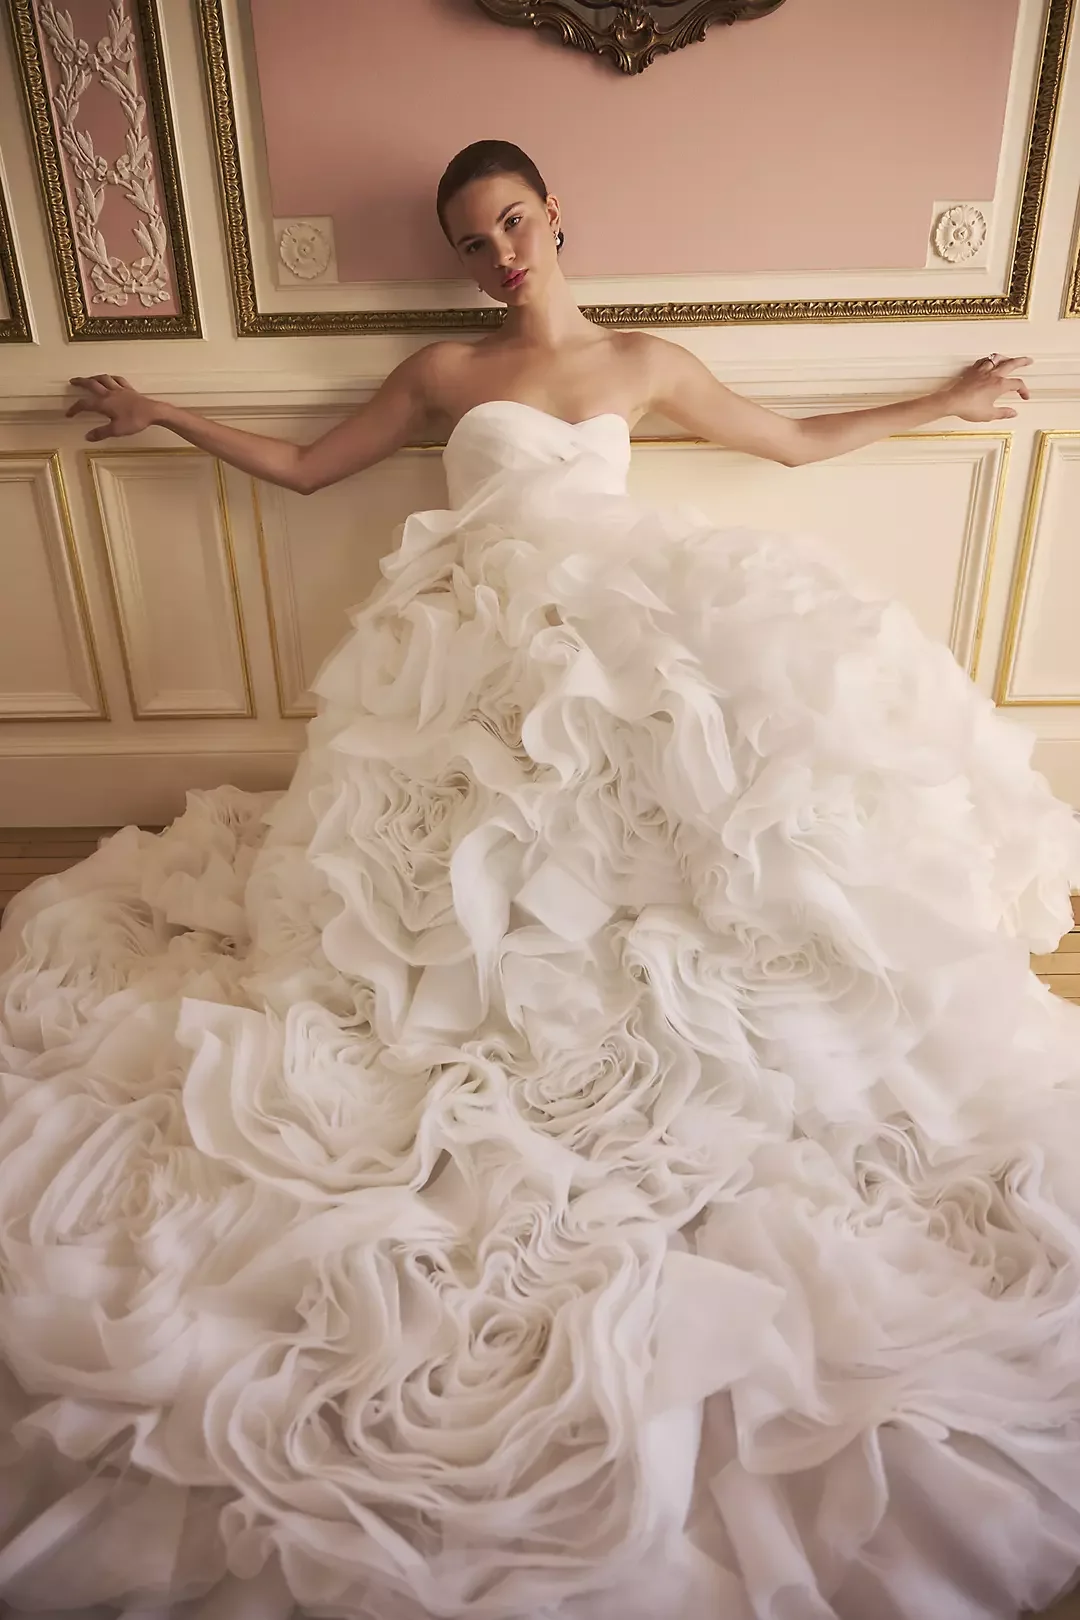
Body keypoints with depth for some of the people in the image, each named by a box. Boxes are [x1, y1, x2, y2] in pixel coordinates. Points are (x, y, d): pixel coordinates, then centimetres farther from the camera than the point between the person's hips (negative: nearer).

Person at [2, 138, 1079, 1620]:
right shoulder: (443, 373, 19)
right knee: (494, 860, -18)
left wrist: (942, 403, 31)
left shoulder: (647, 363, 21)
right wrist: (161, 417, 28)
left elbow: (799, 440, 28)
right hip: (491, 646, 0)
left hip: (631, 623, 1)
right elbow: (304, 468, 26)